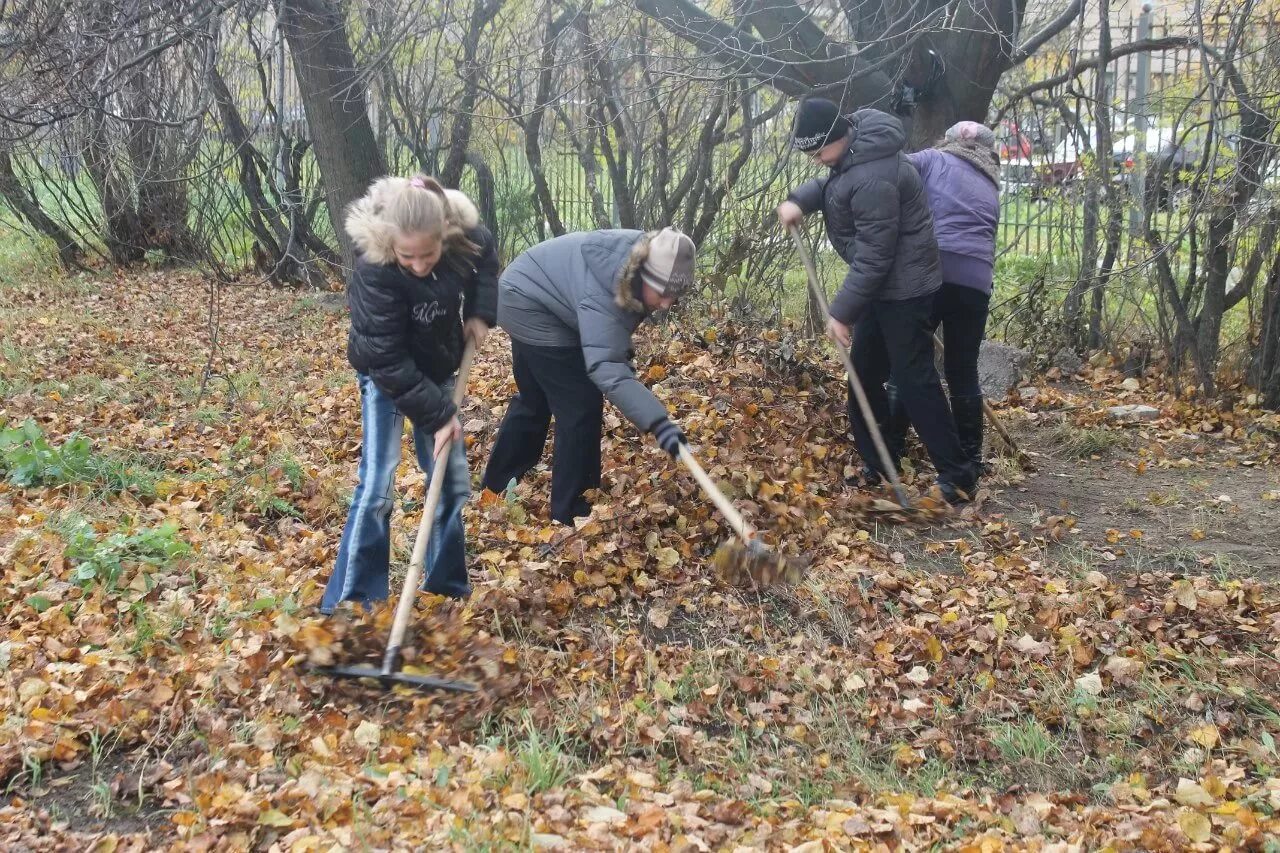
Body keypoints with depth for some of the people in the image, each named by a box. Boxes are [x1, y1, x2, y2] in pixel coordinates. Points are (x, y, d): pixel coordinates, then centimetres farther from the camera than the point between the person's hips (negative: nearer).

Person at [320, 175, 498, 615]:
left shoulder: (464, 234, -23)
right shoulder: (375, 271, -35)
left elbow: (487, 255, 4)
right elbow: (389, 362, -30)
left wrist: (480, 313, -9)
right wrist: (437, 414, -28)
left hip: (436, 367, 5)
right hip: (384, 372, -5)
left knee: (452, 479, 6)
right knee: (377, 483, -11)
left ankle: (447, 588, 20)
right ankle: (350, 603, -2)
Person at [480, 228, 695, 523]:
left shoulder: (642, 258, -13)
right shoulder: (601, 294, -39)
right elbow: (605, 367, -48)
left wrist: (622, 348, 0)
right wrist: (658, 422, -56)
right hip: (529, 303, -9)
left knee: (534, 399, 22)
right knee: (581, 405, -10)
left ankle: (497, 484, 39)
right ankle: (570, 513, 1)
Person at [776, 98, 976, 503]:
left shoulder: (873, 179, -29)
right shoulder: (856, 146, 2)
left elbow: (873, 257, -27)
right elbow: (831, 185, 20)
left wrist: (843, 311, -21)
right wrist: (800, 199, -1)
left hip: (903, 288, -11)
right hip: (881, 286, 11)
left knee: (913, 380, -8)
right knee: (864, 375, 16)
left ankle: (956, 476, 0)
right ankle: (875, 464, 27)